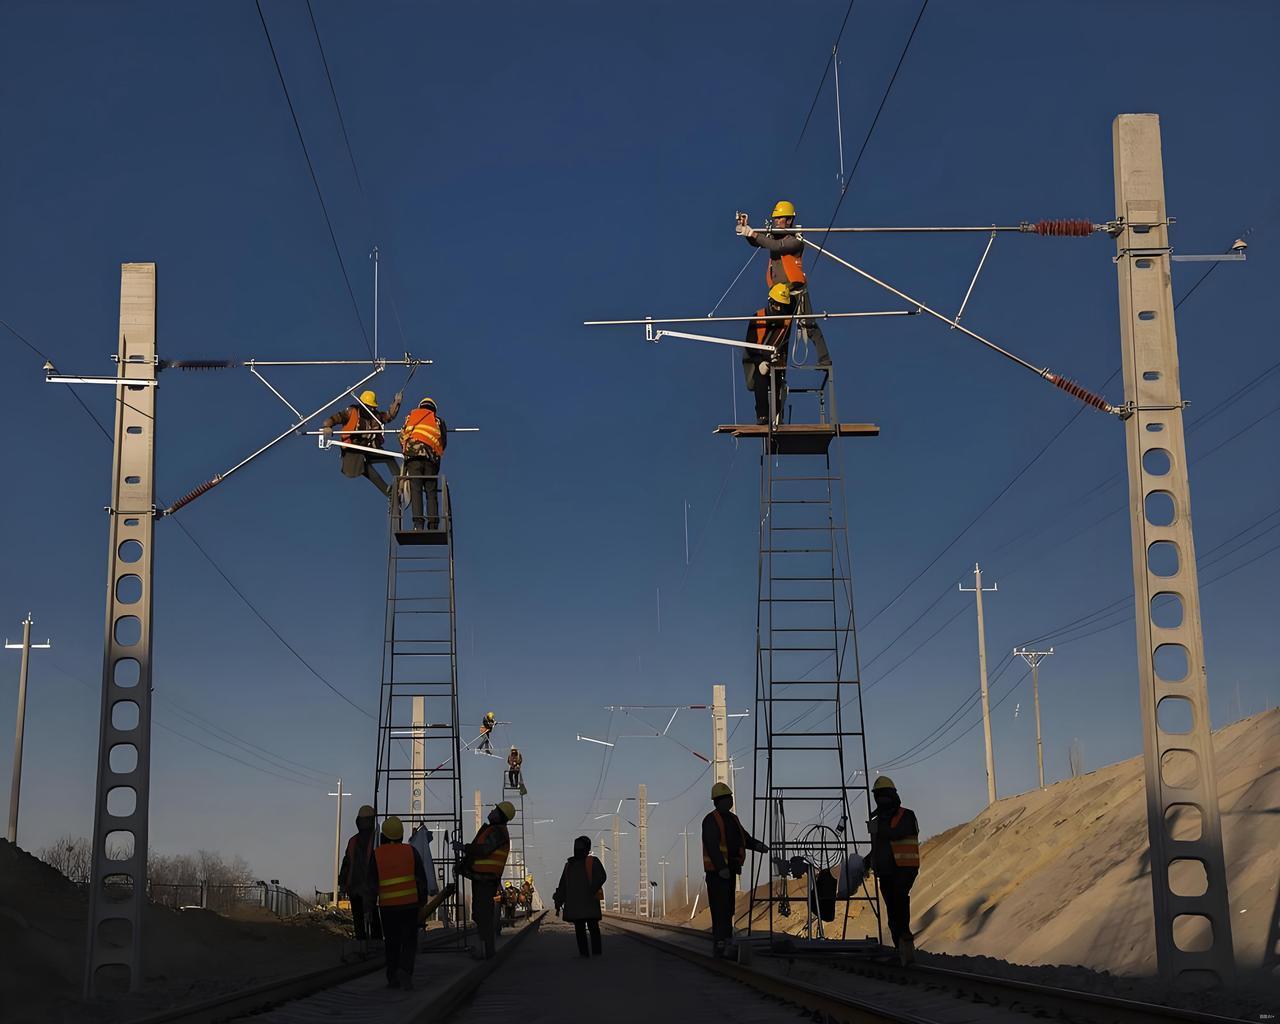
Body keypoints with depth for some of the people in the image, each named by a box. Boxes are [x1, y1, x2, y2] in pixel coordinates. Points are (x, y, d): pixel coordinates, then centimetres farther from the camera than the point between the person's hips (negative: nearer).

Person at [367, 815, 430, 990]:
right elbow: (422, 879, 1)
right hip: (409, 903, -1)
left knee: (392, 943, 13)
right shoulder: (410, 851, -2)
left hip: (387, 905, 1)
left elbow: (372, 882, -2)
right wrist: (423, 901, 11)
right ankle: (405, 970, -19)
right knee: (409, 941, 3)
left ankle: (393, 978, 14)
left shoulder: (376, 855, -3)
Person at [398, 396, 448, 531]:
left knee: (415, 491, -8)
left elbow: (402, 435, 17)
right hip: (431, 457, 1)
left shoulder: (411, 416, 21)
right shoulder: (437, 420, 21)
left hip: (412, 456, -1)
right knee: (432, 493, 0)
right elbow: (444, 442, 20)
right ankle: (433, 525, -12)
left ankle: (418, 523, -23)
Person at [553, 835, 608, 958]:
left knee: (593, 927, -6)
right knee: (579, 929, 4)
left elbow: (601, 877, -13)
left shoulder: (592, 862, 2)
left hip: (589, 901, -6)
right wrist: (558, 902, 13)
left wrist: (592, 890, -26)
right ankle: (583, 952, 8)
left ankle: (596, 953, -6)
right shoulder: (569, 864, 18)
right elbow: (562, 886, 19)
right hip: (574, 903, 6)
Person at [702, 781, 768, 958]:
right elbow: (711, 845, -20)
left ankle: (725, 942, 18)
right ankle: (719, 945, -12)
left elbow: (745, 838, 17)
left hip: (729, 870, 9)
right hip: (716, 870, -9)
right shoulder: (711, 820, -11)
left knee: (728, 908, 12)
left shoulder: (733, 819, 17)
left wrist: (757, 845, -3)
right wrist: (721, 867, -27)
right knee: (720, 907, -12)